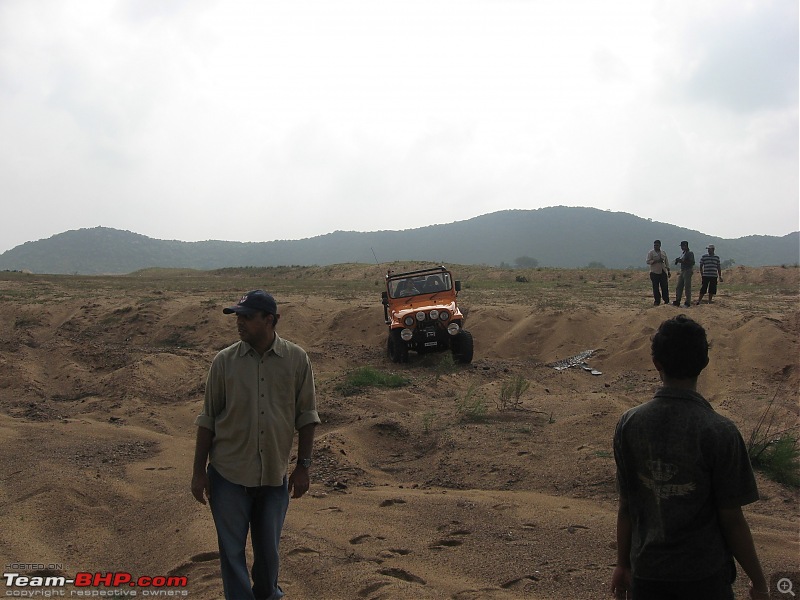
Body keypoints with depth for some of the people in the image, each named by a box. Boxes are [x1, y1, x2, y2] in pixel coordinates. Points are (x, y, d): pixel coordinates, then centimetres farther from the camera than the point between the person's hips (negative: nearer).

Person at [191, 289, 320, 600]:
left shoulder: (297, 359, -6)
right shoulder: (224, 360, -7)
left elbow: (306, 417, 1)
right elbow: (207, 420, 0)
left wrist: (303, 466, -1)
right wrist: (199, 471, 0)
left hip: (275, 475, 1)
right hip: (229, 475, -1)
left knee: (268, 548, 17)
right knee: (232, 550, 8)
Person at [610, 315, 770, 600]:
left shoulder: (629, 424, -8)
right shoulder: (720, 432, -18)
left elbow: (626, 505, 0)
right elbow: (731, 519, -11)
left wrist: (623, 565, 13)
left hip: (646, 571, 3)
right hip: (704, 576, -3)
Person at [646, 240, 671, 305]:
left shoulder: (663, 252, 14)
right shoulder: (651, 253, 1)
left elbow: (667, 262, 17)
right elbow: (648, 261, -8)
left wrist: (668, 271, 13)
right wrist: (656, 261, -19)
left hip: (663, 272, 3)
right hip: (654, 273, -3)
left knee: (665, 287, 0)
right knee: (656, 288, -2)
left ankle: (666, 301, 6)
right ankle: (657, 301, 6)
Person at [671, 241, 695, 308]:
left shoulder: (690, 253, -10)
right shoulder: (683, 253, 17)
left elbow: (692, 262, -20)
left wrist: (683, 261, -23)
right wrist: (678, 260, 5)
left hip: (688, 271, -9)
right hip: (682, 271, 9)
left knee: (687, 287, -7)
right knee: (679, 287, 9)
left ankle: (688, 303, -4)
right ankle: (677, 302, 14)